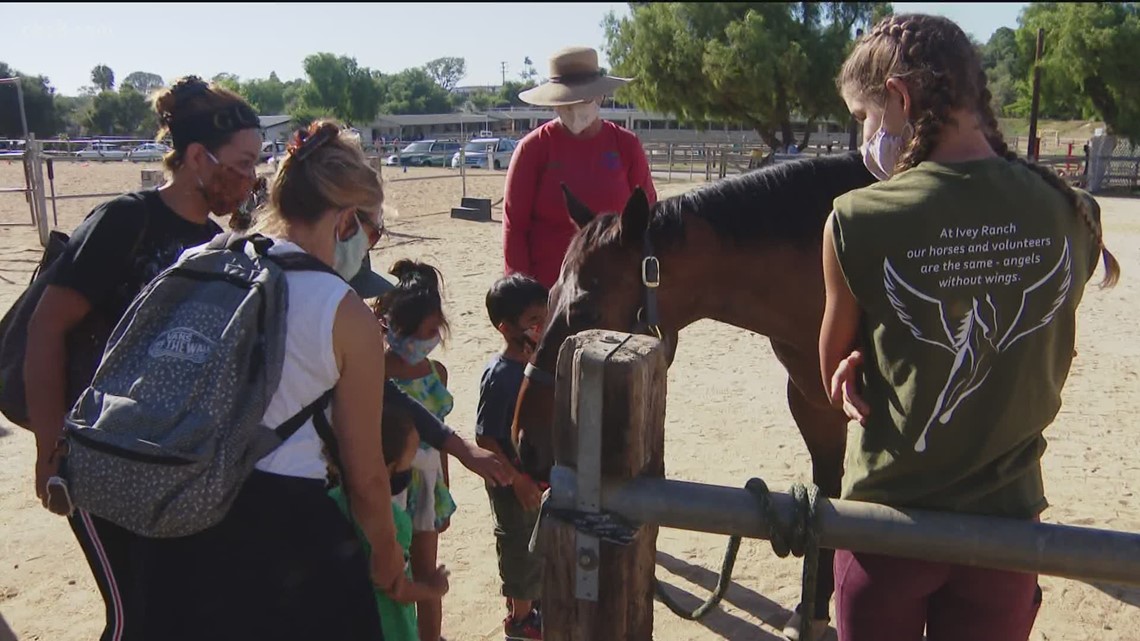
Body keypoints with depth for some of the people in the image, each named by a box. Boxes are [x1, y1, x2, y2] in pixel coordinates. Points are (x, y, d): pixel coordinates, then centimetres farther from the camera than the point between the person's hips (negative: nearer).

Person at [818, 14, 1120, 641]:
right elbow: (1040, 369, 3)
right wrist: (878, 355, -2)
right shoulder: (1074, 218, -9)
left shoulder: (856, 220, -21)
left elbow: (833, 372, -7)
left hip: (890, 519, -3)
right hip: (1008, 518, 3)